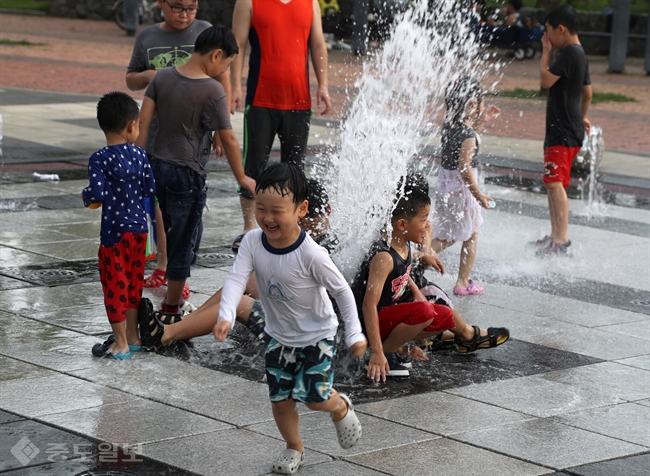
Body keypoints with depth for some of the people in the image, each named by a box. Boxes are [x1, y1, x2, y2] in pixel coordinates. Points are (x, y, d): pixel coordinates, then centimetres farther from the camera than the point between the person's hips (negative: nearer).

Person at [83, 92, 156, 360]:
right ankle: (133, 337, 27)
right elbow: (150, 190, -1)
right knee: (133, 282, 18)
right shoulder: (140, 155, -4)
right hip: (139, 229, 5)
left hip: (114, 232, -5)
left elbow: (97, 193, -23)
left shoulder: (100, 160, -15)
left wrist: (86, 197, -1)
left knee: (115, 285, 5)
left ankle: (121, 344, 9)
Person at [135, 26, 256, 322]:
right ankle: (172, 310, 14)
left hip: (156, 167, 5)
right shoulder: (212, 90, -13)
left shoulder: (162, 77, 2)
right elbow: (228, 139, -10)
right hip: (187, 175, -5)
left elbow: (143, 121, 0)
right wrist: (242, 178, 1)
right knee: (181, 243, 6)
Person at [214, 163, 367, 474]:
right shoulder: (252, 242, -20)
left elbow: (342, 291, -20)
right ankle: (294, 448, 33)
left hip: (317, 335, -4)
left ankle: (341, 408, 31)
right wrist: (226, 316, -44)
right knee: (280, 398, 9)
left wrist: (355, 335, -18)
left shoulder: (311, 254, -31)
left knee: (314, 397, -5)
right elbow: (236, 279, -27)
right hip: (278, 335, 4)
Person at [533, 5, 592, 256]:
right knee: (553, 184, 16)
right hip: (562, 129, 11)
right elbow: (587, 92, 24)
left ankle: (561, 238, -18)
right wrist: (581, 116, 38)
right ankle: (555, 236, 23)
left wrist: (546, 51, -11)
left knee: (555, 182, -15)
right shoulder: (580, 54, 14)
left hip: (564, 133, -11)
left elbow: (546, 80, -22)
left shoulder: (569, 53, -17)